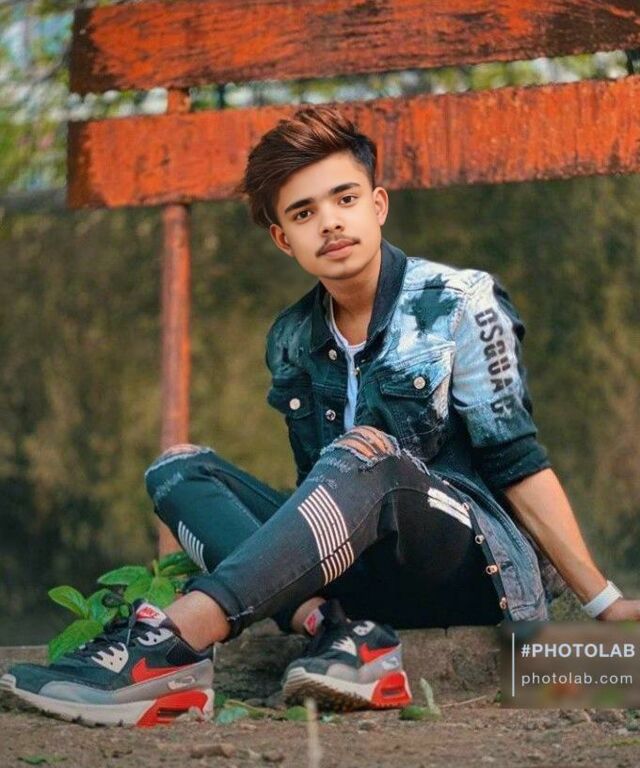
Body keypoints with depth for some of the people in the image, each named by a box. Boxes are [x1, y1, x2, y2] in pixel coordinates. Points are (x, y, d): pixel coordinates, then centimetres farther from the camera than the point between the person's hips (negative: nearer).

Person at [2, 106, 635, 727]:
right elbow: (320, 487, 14)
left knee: (362, 456, -34)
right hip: (377, 576, 6)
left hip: (483, 557, -6)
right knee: (178, 469, -6)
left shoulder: (459, 303, -3)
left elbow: (516, 461, -7)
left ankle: (175, 641, -50)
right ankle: (341, 632, -32)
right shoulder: (292, 341, 11)